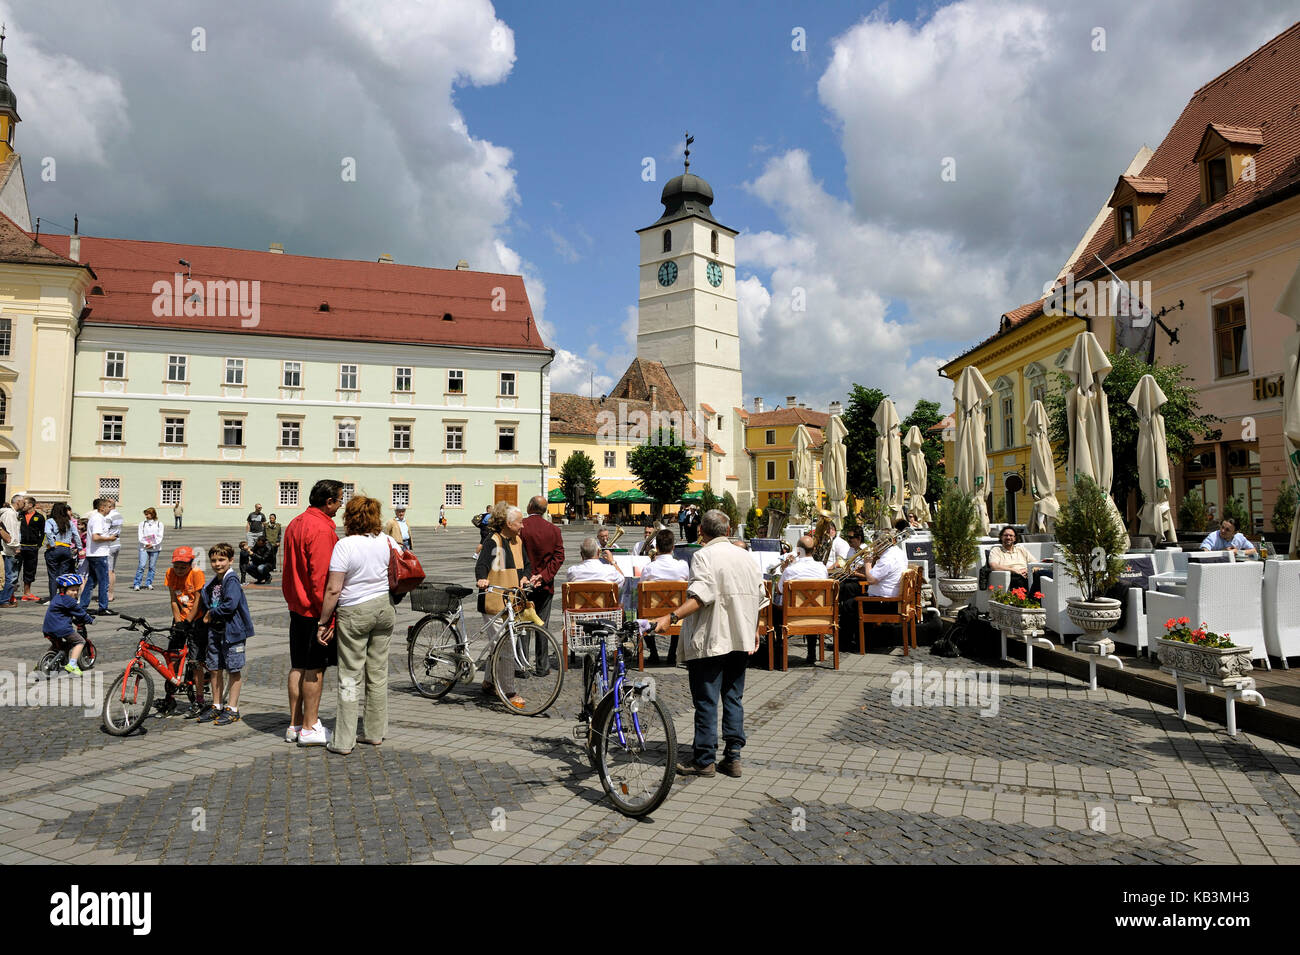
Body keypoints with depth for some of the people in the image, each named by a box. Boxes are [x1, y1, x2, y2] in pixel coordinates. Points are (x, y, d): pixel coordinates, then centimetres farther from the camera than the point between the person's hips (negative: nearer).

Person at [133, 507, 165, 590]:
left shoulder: (159, 524, 5)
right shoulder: (142, 523, 7)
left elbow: (160, 537, 0)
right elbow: (140, 536, 2)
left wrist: (152, 544, -11)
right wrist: (146, 543, -12)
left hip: (155, 548, 1)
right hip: (144, 547, -1)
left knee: (152, 567, 3)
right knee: (142, 565, -10)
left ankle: (149, 584, 12)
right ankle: (137, 584, -7)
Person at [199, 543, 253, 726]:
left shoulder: (232, 580, -14)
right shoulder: (212, 583, 12)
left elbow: (230, 605, -23)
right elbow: (207, 605, 21)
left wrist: (212, 613, -10)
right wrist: (207, 617, 3)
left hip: (232, 630, -8)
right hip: (215, 630, 8)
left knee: (233, 670, 0)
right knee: (215, 669, 13)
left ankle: (232, 709, 6)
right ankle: (216, 707, 25)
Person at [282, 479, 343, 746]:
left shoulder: (295, 524, 11)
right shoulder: (322, 529, -19)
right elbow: (322, 577, -22)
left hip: (296, 607, 9)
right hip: (314, 609, -9)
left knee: (298, 667, 14)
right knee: (315, 669, -1)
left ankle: (295, 725, 22)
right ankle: (310, 728, 6)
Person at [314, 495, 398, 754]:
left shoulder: (345, 545, -15)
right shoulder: (388, 541, 0)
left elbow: (333, 590, -16)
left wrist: (323, 622, -8)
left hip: (355, 612, -5)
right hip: (385, 608, 5)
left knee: (350, 677, 2)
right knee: (378, 673, 13)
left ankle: (343, 742, 7)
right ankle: (376, 733, 22)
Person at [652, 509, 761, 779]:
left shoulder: (703, 556, -10)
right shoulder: (746, 556, 11)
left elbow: (701, 596, -24)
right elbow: (758, 597, 16)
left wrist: (671, 618, -29)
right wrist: (755, 631, 29)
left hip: (710, 640, -6)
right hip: (741, 640, 7)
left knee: (706, 700, 1)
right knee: (734, 698, 13)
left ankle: (704, 761, 7)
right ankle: (733, 758, 14)